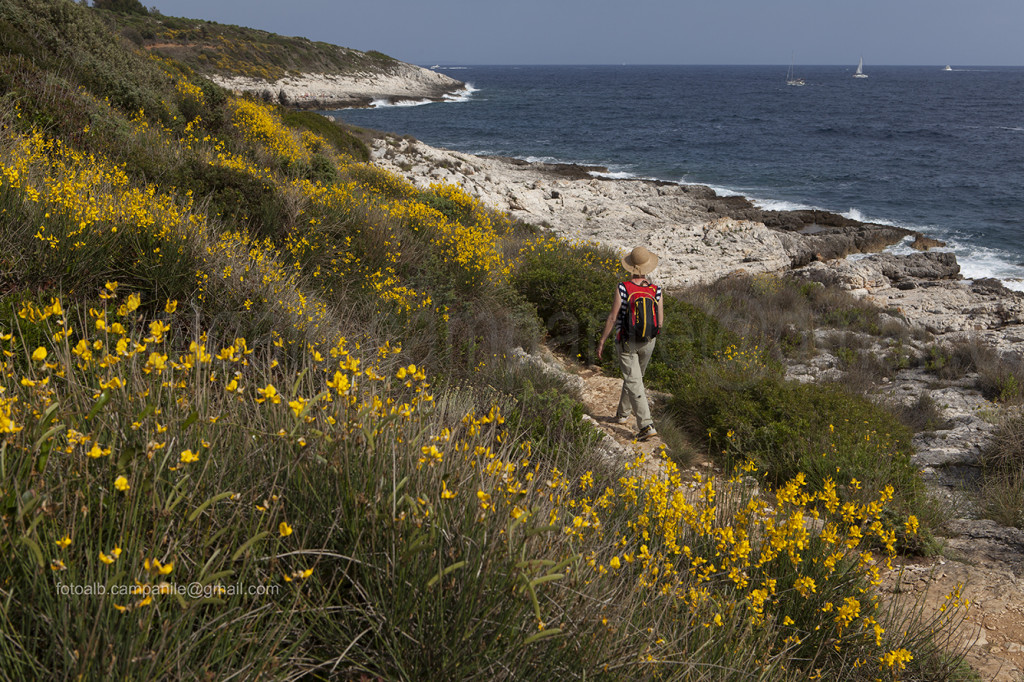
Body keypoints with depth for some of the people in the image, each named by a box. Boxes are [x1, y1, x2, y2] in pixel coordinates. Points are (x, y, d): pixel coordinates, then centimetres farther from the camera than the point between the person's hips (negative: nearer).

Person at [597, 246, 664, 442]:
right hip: (648, 342, 4)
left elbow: (613, 317, -15)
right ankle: (623, 413, 42)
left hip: (627, 342, -4)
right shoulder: (656, 290, -8)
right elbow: (660, 321, -3)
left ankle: (646, 425, -12)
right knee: (634, 377, 25)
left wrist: (602, 341, -5)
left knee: (634, 383, -3)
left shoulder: (622, 288, -17)